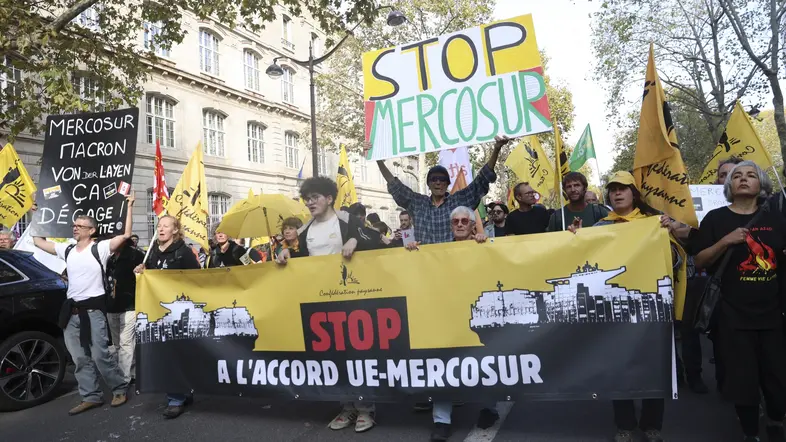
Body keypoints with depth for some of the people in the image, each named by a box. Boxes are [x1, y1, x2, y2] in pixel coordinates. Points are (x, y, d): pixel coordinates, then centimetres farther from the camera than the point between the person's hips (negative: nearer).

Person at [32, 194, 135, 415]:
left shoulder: (100, 248, -7)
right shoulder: (67, 250, 11)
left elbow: (126, 235, -17)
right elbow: (38, 241, 22)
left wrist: (129, 206, -17)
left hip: (93, 310, -6)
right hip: (71, 311, 7)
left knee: (100, 355, -4)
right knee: (80, 358, 10)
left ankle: (120, 389, 14)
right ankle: (91, 397, 21)